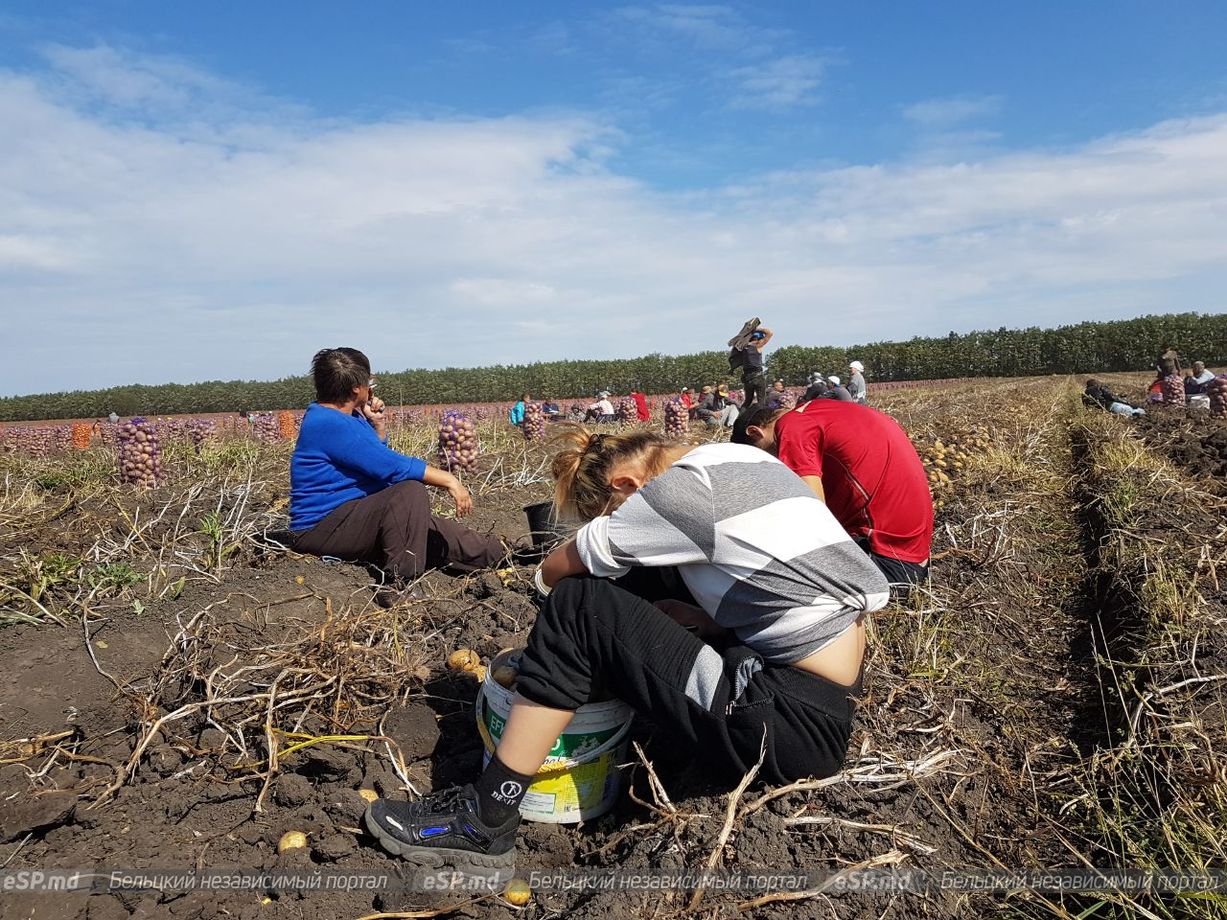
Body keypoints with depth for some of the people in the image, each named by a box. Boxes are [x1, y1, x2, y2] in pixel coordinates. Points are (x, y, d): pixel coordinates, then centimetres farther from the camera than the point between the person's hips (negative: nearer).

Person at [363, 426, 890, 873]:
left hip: (792, 726, -9)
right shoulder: (733, 458, 9)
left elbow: (553, 573, -8)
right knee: (644, 573, 15)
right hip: (834, 695, 9)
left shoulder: (683, 487, -17)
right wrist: (697, 615, 3)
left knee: (578, 606, -10)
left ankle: (485, 824, -2)